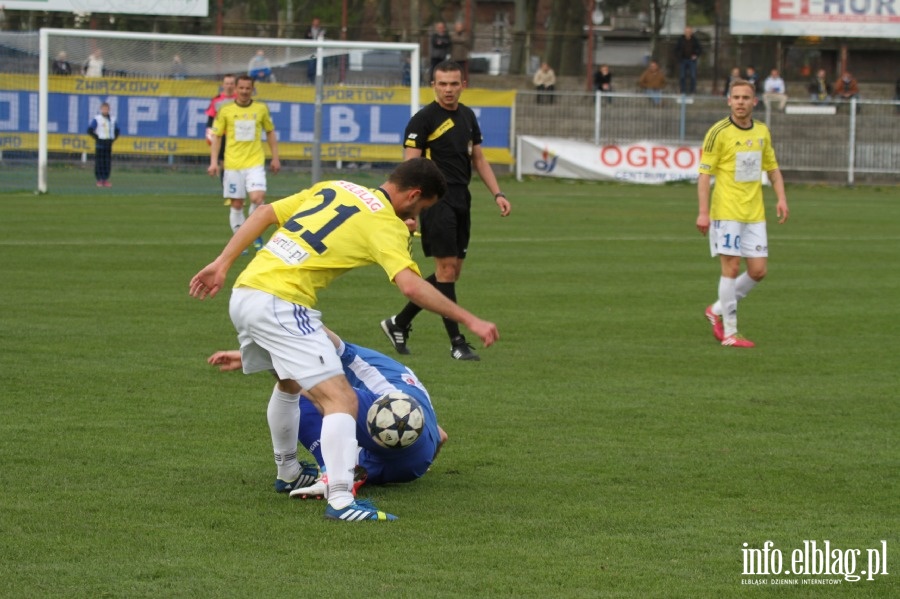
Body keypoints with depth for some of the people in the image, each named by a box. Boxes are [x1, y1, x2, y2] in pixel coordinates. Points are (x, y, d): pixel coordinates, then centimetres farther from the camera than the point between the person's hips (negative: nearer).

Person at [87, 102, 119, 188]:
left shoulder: (112, 119, 12)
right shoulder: (96, 119, -5)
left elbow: (117, 130, 25)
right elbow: (90, 130, -8)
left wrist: (114, 138, 12)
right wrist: (96, 138, -9)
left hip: (109, 142, 5)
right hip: (100, 142, -5)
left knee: (108, 162, 4)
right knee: (99, 162, -5)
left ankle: (106, 180, 8)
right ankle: (99, 180, -2)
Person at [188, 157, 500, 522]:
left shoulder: (333, 188, 19)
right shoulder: (386, 225, -4)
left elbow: (264, 214, 17)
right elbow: (411, 286, -18)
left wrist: (222, 264, 18)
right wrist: (469, 320, -13)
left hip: (243, 296, 9)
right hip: (281, 304, -9)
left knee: (290, 382, 32)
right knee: (340, 399, -11)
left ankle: (288, 475, 46)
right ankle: (340, 500, -24)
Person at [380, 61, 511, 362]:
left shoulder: (467, 116, 14)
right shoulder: (423, 119, -8)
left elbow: (478, 158, 22)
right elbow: (411, 165, -13)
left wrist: (497, 193, 12)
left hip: (461, 200, 8)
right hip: (437, 200, -8)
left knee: (452, 272, 9)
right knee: (446, 269, -8)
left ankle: (399, 323, 21)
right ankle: (456, 342, -2)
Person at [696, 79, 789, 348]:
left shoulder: (762, 132, 9)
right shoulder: (718, 132, -8)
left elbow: (772, 167, 21)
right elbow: (704, 173, -10)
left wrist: (781, 198, 7)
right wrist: (703, 212, -17)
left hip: (755, 214, 6)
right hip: (726, 212, -6)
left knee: (758, 271, 3)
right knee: (731, 268, -7)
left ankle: (718, 310, 23)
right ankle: (729, 333, 1)